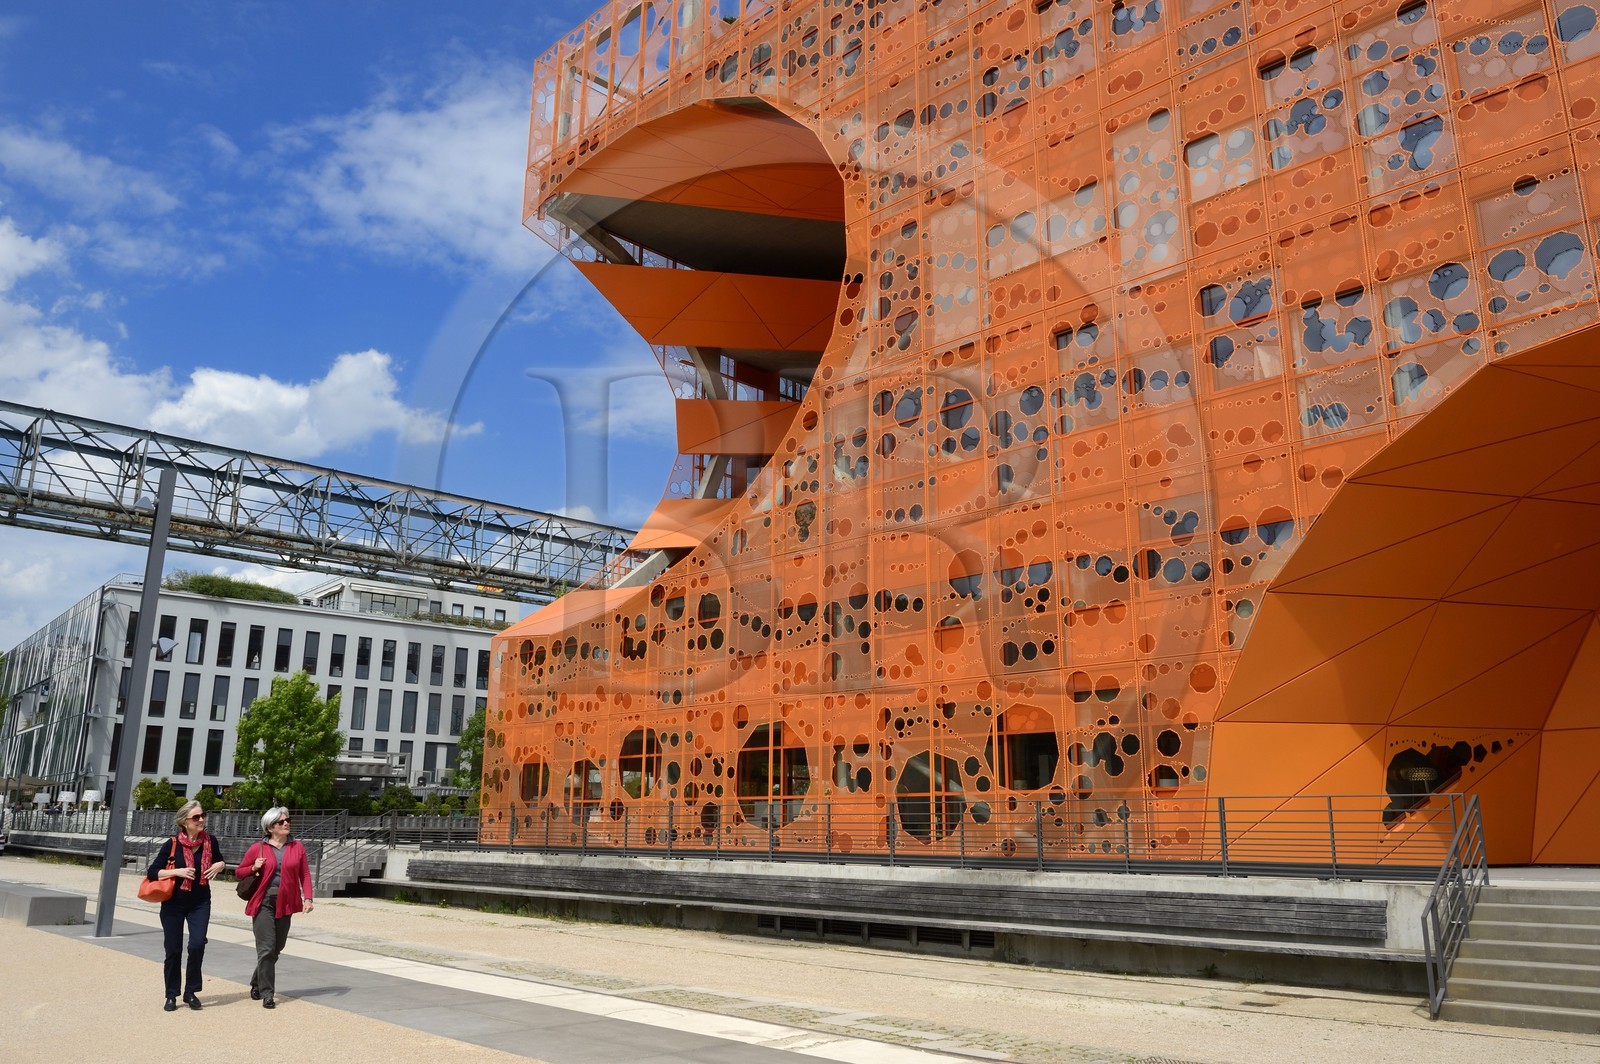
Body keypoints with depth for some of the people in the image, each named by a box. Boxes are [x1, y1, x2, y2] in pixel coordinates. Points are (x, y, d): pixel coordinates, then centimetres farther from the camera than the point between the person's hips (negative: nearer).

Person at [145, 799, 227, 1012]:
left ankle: (191, 992, 5)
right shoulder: (172, 844, -13)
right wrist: (178, 871, -23)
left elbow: (220, 860, 13)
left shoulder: (210, 841, -5)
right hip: (174, 903, -1)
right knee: (174, 950, 5)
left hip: (200, 902, 1)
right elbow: (152, 873, -9)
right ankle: (171, 995, 22)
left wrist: (219, 865, -10)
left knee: (197, 944, -12)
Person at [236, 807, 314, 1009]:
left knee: (277, 948, 12)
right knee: (266, 949, -8)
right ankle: (267, 994, -1)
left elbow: (305, 874, 5)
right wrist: (254, 868, -11)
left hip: (285, 904, 3)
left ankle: (256, 983, 34)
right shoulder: (257, 848, 0)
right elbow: (239, 871, 9)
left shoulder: (297, 847, 6)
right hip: (263, 903, -3)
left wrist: (307, 898, -7)